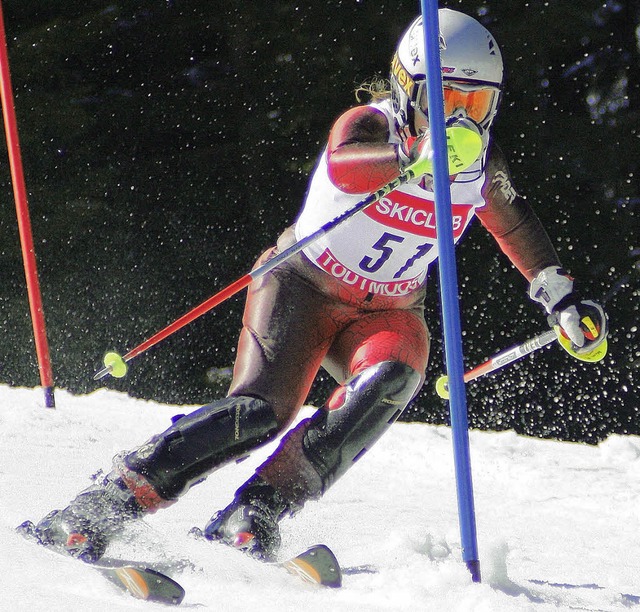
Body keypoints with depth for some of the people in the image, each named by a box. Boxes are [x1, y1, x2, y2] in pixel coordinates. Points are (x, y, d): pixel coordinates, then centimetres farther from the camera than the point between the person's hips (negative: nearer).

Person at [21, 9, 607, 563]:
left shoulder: (481, 162, -3)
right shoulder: (370, 126, -19)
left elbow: (515, 223, 19)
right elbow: (341, 164, -44)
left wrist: (563, 300, 17)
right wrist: (414, 158, -62)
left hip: (387, 311, 4)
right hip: (304, 286, -4)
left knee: (392, 379, -31)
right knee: (260, 410, -26)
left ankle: (254, 517, -34)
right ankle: (98, 509, -21)